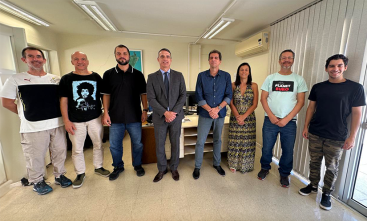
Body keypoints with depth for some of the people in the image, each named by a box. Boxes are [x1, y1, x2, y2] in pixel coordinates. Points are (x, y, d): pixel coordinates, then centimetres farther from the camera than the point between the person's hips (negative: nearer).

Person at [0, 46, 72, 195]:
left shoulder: (56, 79, 7)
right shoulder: (16, 79, 0)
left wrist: (54, 115, 2)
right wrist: (27, 115, 1)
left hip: (57, 124, 3)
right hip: (33, 127, -2)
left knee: (59, 152, 13)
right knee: (35, 156, 9)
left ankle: (59, 175, 33)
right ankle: (37, 181, 31)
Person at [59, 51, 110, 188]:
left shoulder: (96, 77, 4)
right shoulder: (66, 79, 3)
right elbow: (63, 100, 1)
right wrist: (66, 121, -5)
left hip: (95, 118, 1)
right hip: (75, 121, 0)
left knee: (98, 145, 11)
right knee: (77, 149, 8)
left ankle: (98, 167, 32)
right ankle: (80, 173, 28)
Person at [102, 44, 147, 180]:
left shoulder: (138, 74, 2)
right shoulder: (108, 74, 4)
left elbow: (143, 94, 3)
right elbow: (106, 95, 5)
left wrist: (145, 110, -4)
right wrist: (106, 113, -2)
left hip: (134, 117, 0)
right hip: (115, 118, 1)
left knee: (137, 143, 11)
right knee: (114, 145, 12)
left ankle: (137, 165, 34)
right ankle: (118, 167, 36)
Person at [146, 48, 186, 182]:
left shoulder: (178, 75, 4)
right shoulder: (152, 77, 2)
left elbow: (183, 95, -1)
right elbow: (151, 99, -6)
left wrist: (174, 112, -13)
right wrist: (165, 113, -16)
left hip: (176, 116, 1)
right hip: (159, 117, 0)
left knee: (175, 144, 12)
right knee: (159, 145, 10)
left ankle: (174, 168, 34)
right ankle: (162, 169, 33)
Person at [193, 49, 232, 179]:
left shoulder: (226, 76, 1)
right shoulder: (202, 76, -2)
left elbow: (229, 95, -2)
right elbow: (199, 96, -6)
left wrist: (217, 108, -15)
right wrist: (210, 110, -16)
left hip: (220, 114, 2)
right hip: (205, 114, -1)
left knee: (218, 140, 15)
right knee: (200, 142, 2)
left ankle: (217, 164, 35)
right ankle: (197, 167, 22)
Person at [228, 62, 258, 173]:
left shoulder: (254, 85, 1)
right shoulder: (233, 85, 2)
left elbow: (254, 104, -4)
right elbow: (231, 103, -1)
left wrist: (243, 116, -14)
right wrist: (237, 116, -13)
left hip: (249, 118, 0)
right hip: (235, 118, 0)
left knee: (247, 142, 7)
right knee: (235, 141, 7)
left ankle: (246, 165, 27)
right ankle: (234, 164, 25)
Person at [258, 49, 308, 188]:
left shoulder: (299, 79, 5)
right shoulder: (270, 78, 6)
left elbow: (300, 102, 0)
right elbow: (263, 98, 2)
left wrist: (286, 119, -11)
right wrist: (271, 116, -10)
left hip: (289, 122, 0)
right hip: (270, 120, 0)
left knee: (288, 150, 8)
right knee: (267, 147, 9)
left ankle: (284, 174, 31)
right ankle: (265, 168, 33)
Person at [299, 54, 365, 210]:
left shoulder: (355, 88, -3)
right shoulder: (318, 87, 4)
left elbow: (356, 113, -3)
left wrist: (352, 137, -7)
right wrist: (306, 127, 3)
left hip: (337, 138, -2)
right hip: (315, 134, 2)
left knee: (332, 167, 10)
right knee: (314, 162, 13)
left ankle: (326, 194, 28)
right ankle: (313, 186, 32)